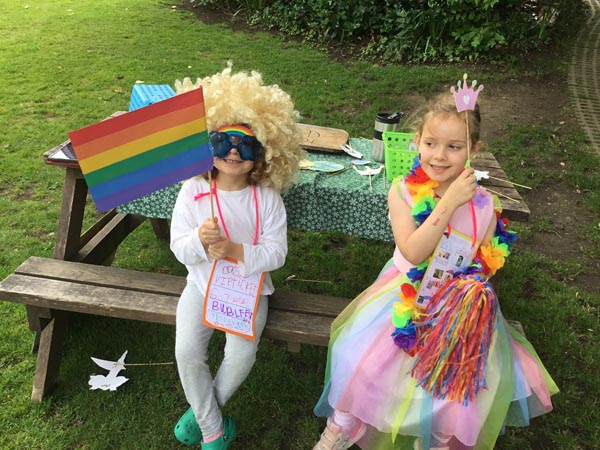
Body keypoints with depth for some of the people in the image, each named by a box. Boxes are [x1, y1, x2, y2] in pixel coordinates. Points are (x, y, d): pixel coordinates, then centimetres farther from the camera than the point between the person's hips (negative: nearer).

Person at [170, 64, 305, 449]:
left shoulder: (267, 198, -11)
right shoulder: (193, 192, -8)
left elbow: (276, 253, -13)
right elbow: (179, 247, -8)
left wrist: (237, 251, -29)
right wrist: (200, 241, -31)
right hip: (202, 283, 2)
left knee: (241, 356, -17)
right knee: (187, 352, -14)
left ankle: (203, 409, 15)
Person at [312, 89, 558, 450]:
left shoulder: (483, 204, -7)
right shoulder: (403, 191, -13)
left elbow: (488, 261, 5)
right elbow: (413, 252, -26)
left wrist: (477, 289, -15)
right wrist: (449, 202, -29)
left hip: (460, 306, 2)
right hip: (406, 297, -2)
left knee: (465, 378, -11)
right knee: (363, 364, -15)